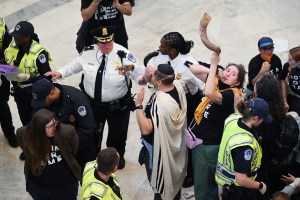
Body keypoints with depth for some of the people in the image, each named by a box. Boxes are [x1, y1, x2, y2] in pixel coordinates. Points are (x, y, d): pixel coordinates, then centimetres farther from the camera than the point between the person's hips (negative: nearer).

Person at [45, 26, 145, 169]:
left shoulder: (123, 55, -23)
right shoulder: (88, 53, -12)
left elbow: (142, 76, -28)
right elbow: (75, 65, 8)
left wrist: (132, 67, -49)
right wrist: (61, 73, -4)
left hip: (118, 107, -2)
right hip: (93, 104, 3)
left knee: (117, 134, 24)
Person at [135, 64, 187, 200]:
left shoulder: (159, 102, -38)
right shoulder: (178, 86, -14)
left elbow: (146, 129, -38)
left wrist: (138, 105, -32)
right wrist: (148, 78, -10)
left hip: (160, 149, -8)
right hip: (175, 145, 8)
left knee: (161, 184, 15)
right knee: (174, 178, 30)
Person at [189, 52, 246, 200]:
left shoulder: (232, 94, -24)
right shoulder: (217, 84, 1)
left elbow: (209, 93, -41)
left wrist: (214, 64, -34)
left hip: (208, 145, -8)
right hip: (198, 139, 8)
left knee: (203, 185, 7)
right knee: (199, 179, 27)